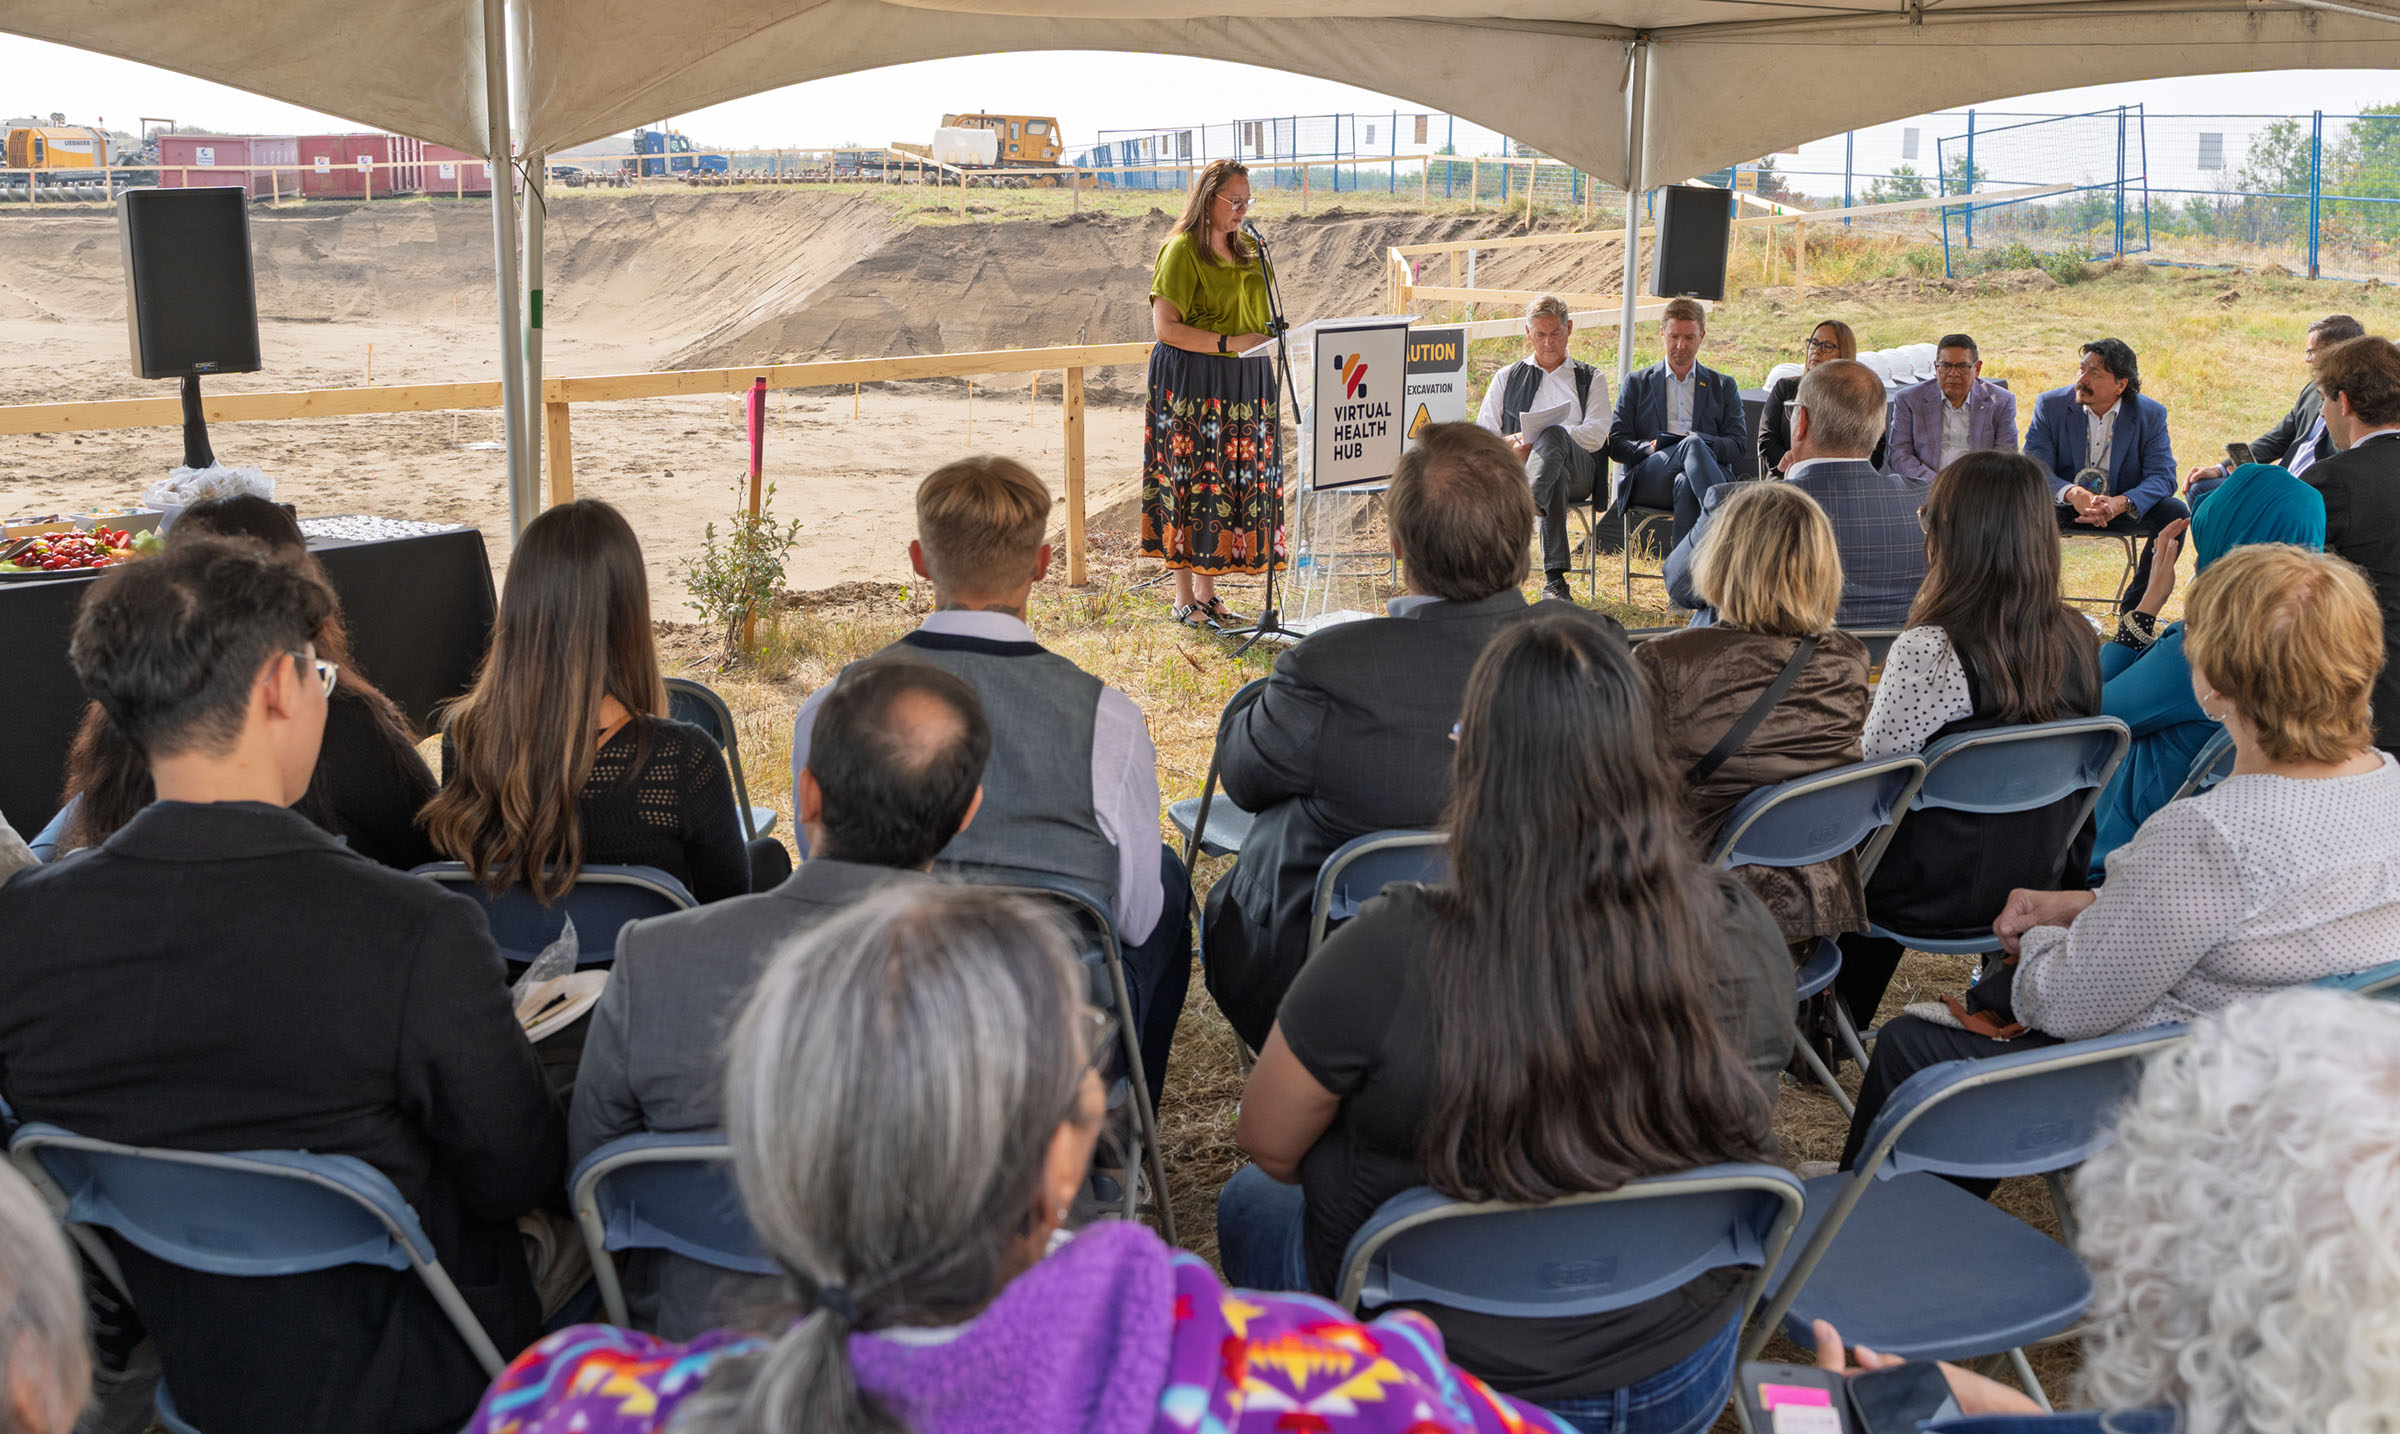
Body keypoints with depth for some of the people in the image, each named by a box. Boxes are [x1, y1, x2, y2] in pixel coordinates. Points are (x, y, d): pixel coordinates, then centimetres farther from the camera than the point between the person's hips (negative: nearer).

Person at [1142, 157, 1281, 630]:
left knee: (1234, 483, 7)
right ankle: (1185, 600, 4)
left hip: (1244, 382, 7)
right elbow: (1165, 326, -14)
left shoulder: (1247, 252, 16)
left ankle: (1208, 594, 16)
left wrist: (1268, 338, 5)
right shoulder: (1182, 250, -7)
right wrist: (1227, 343, -21)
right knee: (1193, 483, -4)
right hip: (1193, 382, -7)